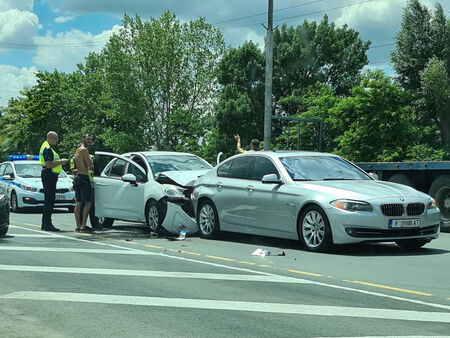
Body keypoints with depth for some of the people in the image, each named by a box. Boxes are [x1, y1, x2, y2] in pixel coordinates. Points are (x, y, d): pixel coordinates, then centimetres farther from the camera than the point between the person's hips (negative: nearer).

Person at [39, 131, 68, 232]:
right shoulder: (47, 149, -15)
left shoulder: (49, 148, 19)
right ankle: (47, 224, -9)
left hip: (51, 175, 11)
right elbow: (49, 164, -24)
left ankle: (45, 224, 19)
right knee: (49, 201, -10)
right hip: (49, 175, -11)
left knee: (48, 201, 14)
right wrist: (61, 162, -14)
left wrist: (60, 161, 13)